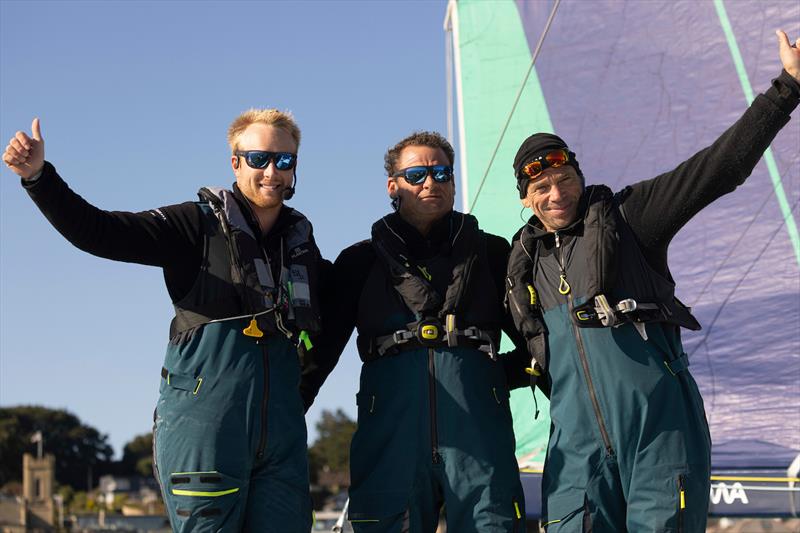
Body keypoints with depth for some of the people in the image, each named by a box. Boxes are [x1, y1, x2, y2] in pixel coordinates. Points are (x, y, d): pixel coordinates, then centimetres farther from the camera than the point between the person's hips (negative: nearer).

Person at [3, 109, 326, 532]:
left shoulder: (301, 242, 16)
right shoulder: (198, 225, 2)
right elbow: (97, 232, -9)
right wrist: (38, 177, -19)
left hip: (281, 434, 5)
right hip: (204, 426, -5)